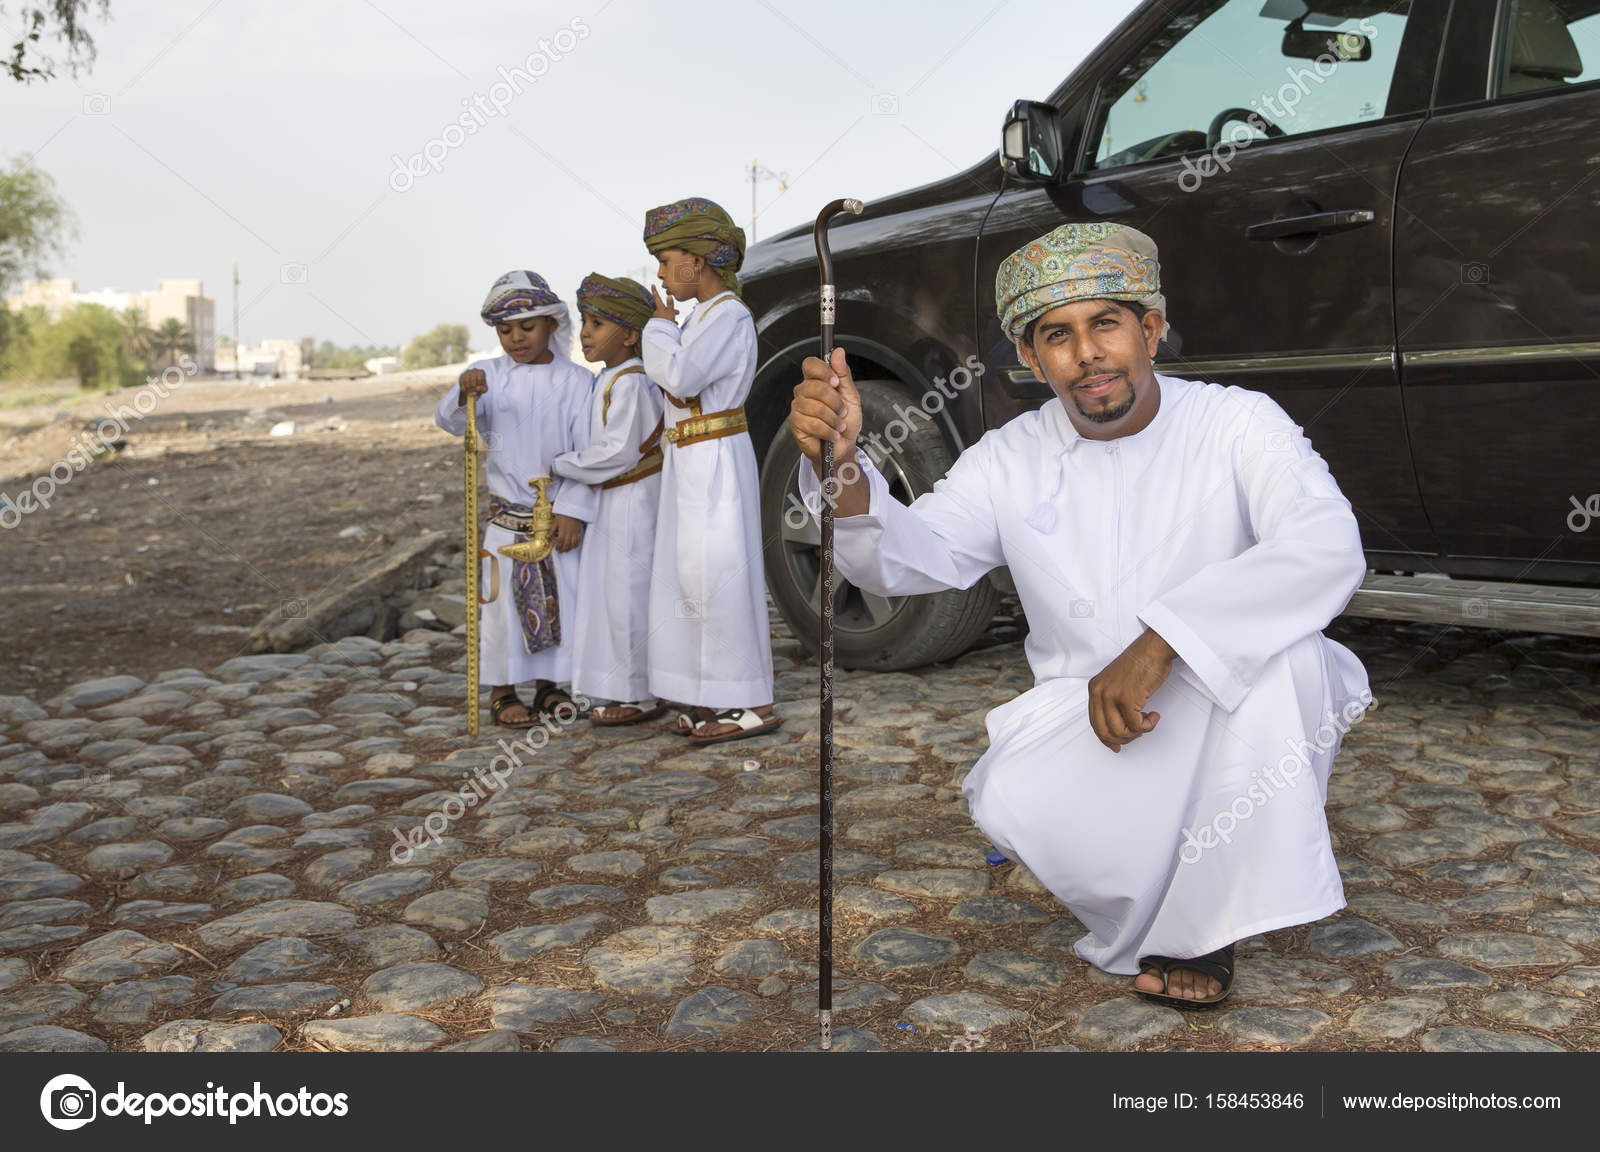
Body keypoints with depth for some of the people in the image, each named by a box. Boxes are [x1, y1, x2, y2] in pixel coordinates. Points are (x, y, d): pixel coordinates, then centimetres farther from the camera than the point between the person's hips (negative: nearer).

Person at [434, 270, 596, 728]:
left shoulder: (575, 381, -3)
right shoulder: (488, 375, 1)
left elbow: (589, 452, -4)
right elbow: (450, 421, -12)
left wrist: (573, 510, -10)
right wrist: (464, 396, -34)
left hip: (559, 514, 0)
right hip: (507, 514, 0)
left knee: (560, 599, 8)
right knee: (504, 601, 2)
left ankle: (548, 684, 24)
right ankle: (502, 691, 14)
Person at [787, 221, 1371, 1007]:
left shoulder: (1237, 425, -7)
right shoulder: (1011, 460, 2)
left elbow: (1328, 549, -25)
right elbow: (904, 559, -9)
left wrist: (1161, 640, -36)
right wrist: (844, 467, -31)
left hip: (1234, 713, -1)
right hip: (1082, 722, 2)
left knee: (1280, 645, -33)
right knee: (1012, 802, -30)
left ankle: (1204, 919, -16)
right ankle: (1171, 923, 3)